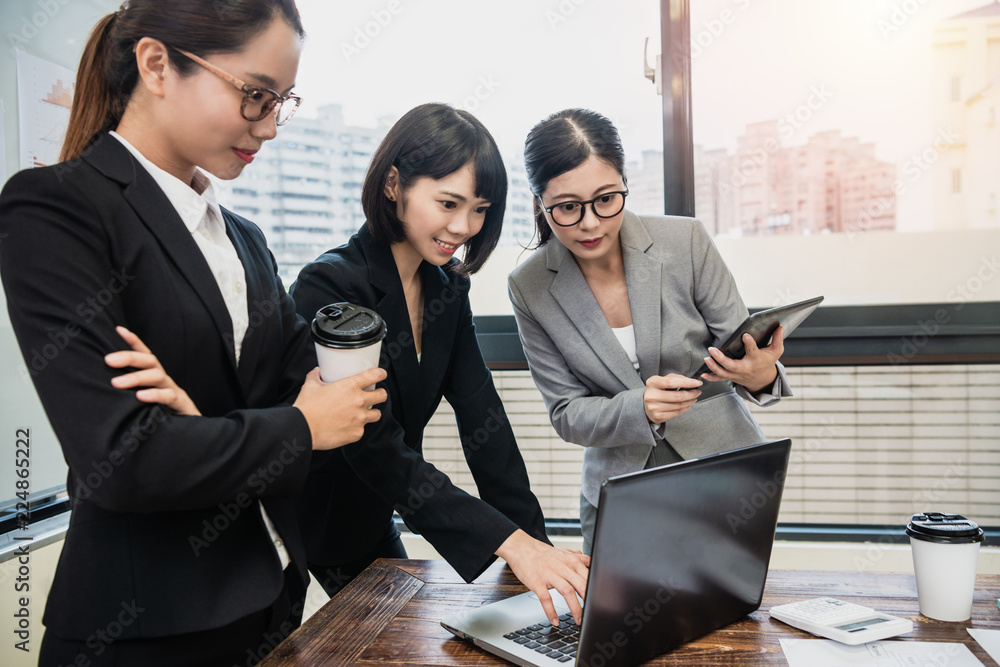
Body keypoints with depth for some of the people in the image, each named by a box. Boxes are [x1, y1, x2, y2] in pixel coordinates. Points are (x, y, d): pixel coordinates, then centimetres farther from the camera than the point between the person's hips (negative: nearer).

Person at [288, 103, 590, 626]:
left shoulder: (448, 284, -3)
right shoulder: (329, 288, -26)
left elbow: (481, 416, -7)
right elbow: (379, 451, -32)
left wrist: (535, 541, -15)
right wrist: (510, 543, -38)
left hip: (368, 522, 7)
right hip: (304, 521, -7)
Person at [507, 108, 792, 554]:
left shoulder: (686, 241, -11)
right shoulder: (530, 288, -8)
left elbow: (740, 349, -4)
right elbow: (567, 414, -5)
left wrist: (760, 376, -27)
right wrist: (640, 408, -24)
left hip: (723, 477, 0)